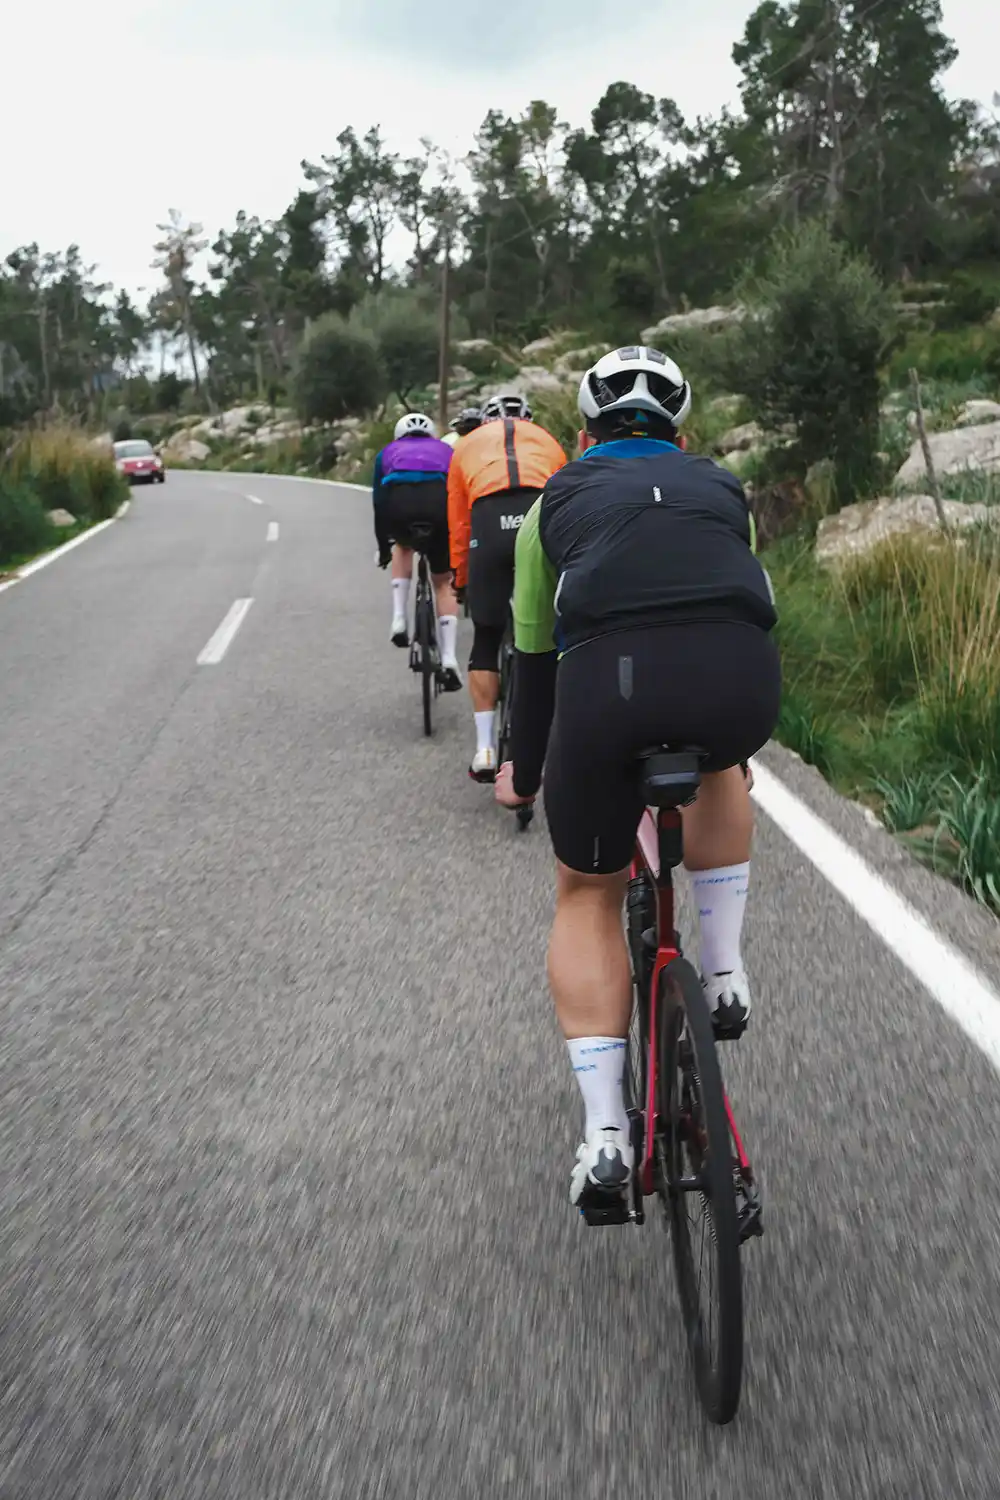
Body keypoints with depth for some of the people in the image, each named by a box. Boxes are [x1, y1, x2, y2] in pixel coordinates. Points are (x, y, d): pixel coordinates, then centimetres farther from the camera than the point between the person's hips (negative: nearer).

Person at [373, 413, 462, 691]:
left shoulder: (388, 452, 35)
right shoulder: (445, 450, 36)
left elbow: (378, 502, 35)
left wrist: (383, 547, 45)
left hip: (398, 501, 0)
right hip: (439, 501, 0)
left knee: (403, 547, 36)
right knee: (444, 583, 16)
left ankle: (399, 619, 19)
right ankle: (449, 660, 2)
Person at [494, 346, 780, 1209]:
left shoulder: (559, 502, 29)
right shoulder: (721, 489, 33)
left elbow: (534, 653, 34)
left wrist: (522, 771, 48)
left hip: (605, 679, -1)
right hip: (741, 681, 1)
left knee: (587, 894, 21)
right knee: (718, 766, 39)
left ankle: (604, 1131, 13)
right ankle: (724, 973, 30)